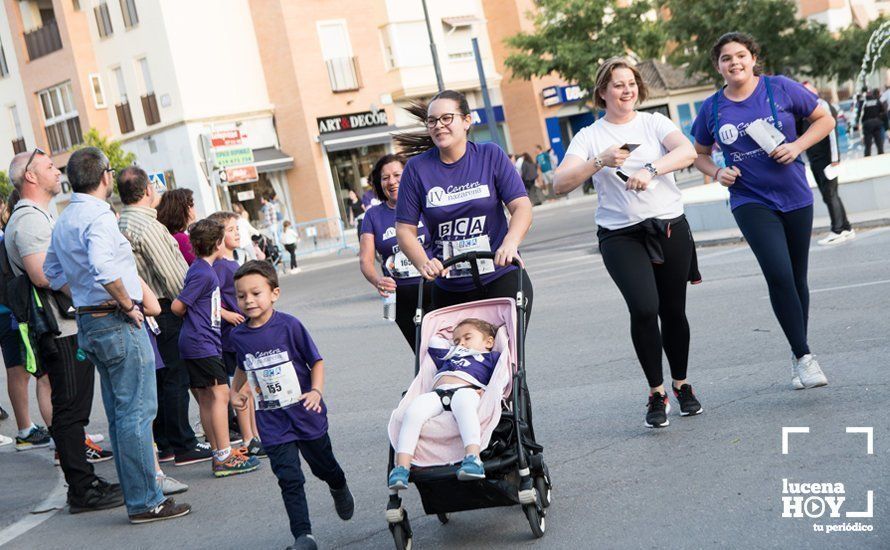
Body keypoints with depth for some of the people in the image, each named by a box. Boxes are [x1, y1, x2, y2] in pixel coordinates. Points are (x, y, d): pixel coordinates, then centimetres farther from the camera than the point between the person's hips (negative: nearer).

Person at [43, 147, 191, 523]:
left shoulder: (64, 220, 13)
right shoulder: (98, 215, -16)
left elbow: (53, 272, 21)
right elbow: (104, 268, -32)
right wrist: (128, 304, -20)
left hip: (88, 322, 10)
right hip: (117, 323, -10)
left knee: (119, 413, 15)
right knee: (137, 412, -5)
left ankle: (134, 492, 22)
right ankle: (145, 502, -2)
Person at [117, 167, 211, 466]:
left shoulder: (121, 224, 11)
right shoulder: (147, 226, -18)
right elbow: (171, 276, -18)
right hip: (166, 309, -9)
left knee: (160, 377, 14)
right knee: (176, 377, -4)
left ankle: (163, 444, 20)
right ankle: (183, 446, 0)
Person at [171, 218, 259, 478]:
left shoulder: (200, 269, 15)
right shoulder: (204, 273, -15)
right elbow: (177, 306, -16)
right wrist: (193, 317, 0)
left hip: (197, 343, 10)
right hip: (202, 343, -10)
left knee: (206, 398, 11)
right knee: (220, 393, -9)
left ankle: (219, 454, 16)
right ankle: (224, 457, -10)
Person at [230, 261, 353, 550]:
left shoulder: (290, 326, -14)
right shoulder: (238, 335, 0)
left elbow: (316, 362, -8)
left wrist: (316, 391, -22)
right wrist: (235, 391, 9)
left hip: (306, 413, -2)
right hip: (272, 421, 2)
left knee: (323, 466, 18)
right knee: (289, 479, -6)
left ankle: (340, 489, 51)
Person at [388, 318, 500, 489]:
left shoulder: (491, 357, 30)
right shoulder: (449, 356, 46)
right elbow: (434, 342, 58)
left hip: (466, 390, -4)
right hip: (437, 393, 4)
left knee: (463, 403, -43)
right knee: (414, 409, -30)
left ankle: (473, 457, -59)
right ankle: (401, 466, -41)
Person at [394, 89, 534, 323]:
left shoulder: (490, 155, 2)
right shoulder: (417, 168, 2)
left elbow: (521, 206, -5)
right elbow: (405, 228, 2)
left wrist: (510, 243, -25)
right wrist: (423, 263, -17)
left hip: (502, 280, -1)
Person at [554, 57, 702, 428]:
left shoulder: (654, 123, 7)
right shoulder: (589, 137, 5)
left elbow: (687, 151, -12)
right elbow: (561, 184, -6)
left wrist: (651, 170, -28)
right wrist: (600, 162, -19)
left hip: (670, 227, 1)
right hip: (620, 236, -1)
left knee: (673, 311, 6)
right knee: (644, 308, -18)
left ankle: (681, 385, 29)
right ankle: (656, 393, -3)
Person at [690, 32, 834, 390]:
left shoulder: (781, 88, -4)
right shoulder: (712, 109, 0)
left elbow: (825, 119, 5)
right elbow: (699, 153, 15)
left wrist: (797, 146, -11)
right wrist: (717, 173, -5)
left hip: (795, 197, 1)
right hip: (750, 202, -1)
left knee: (797, 280, 10)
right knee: (779, 275, -19)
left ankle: (798, 358, 27)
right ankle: (805, 357, -10)